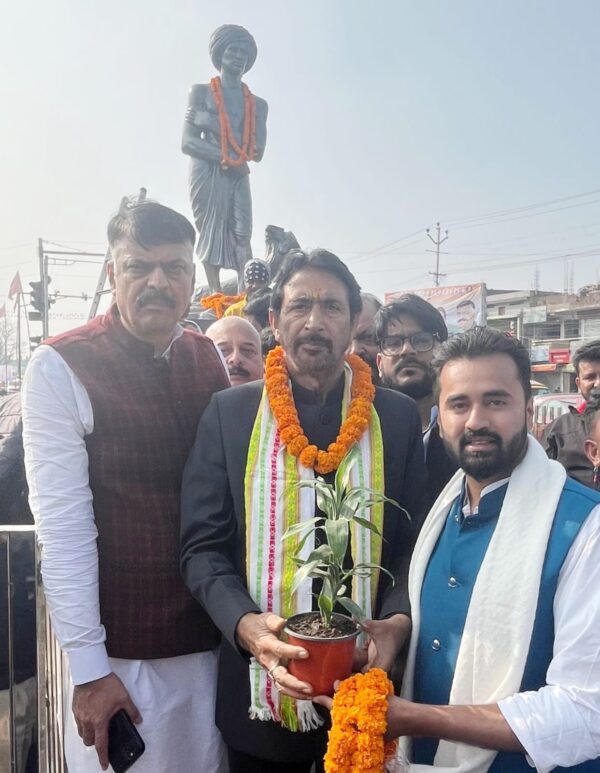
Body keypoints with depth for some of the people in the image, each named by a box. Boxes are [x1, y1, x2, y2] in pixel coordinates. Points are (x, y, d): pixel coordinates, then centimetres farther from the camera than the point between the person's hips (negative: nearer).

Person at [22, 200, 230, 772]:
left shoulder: (208, 358, 2)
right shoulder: (60, 367, -12)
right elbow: (63, 526, -14)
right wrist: (88, 667, -13)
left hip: (212, 638, 5)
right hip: (122, 651, -4)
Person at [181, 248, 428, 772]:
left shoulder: (398, 418, 0)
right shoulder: (229, 413, -3)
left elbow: (415, 542, 2)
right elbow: (203, 546, -4)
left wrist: (397, 623, -15)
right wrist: (245, 625, -20)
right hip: (259, 684, 0)